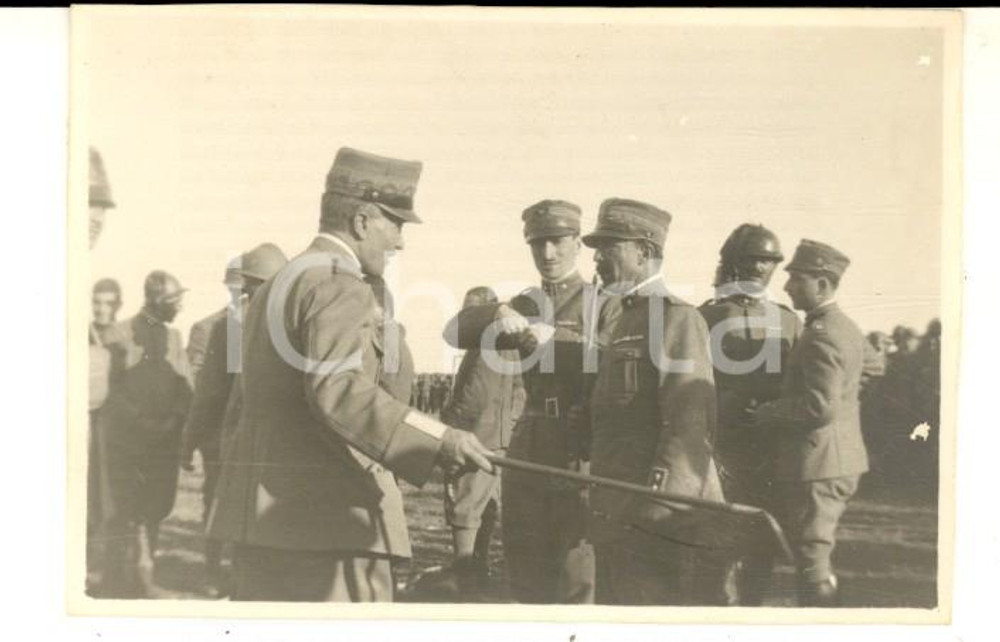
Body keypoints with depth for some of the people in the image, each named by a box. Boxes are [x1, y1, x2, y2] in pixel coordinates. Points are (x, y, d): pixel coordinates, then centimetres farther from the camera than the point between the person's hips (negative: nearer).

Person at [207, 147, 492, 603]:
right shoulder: (339, 288, -13)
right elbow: (336, 389, -28)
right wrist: (438, 441, -35)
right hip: (326, 515, -10)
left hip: (264, 513, 10)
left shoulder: (275, 286, 19)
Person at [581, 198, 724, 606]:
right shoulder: (617, 323, 18)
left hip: (662, 520, -9)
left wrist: (657, 507, -22)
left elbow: (689, 428, -18)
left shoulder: (677, 318, -10)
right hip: (617, 520, 9)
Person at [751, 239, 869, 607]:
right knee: (817, 558, 19)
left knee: (812, 562, -4)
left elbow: (821, 406, -27)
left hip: (816, 467, -11)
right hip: (842, 463, 11)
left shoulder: (822, 335, -19)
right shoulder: (848, 329, 13)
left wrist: (765, 413, -15)